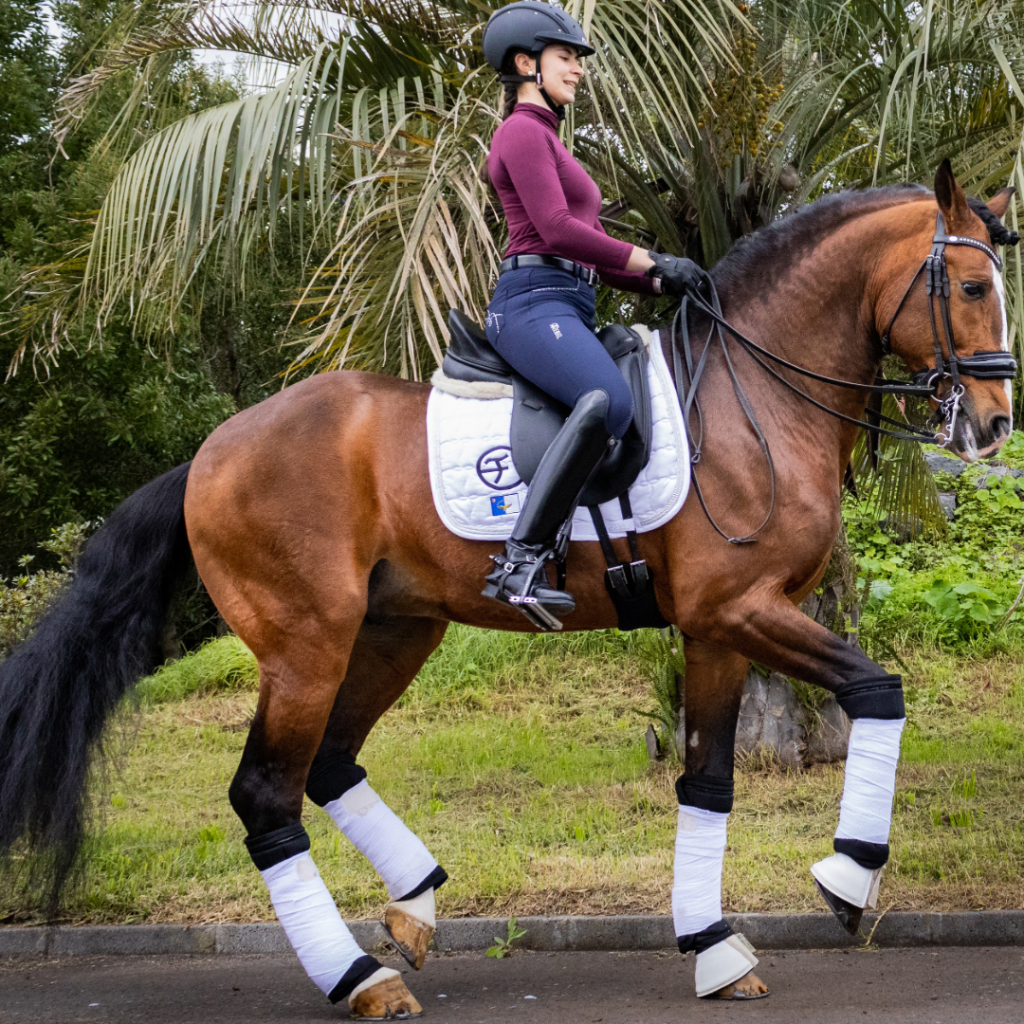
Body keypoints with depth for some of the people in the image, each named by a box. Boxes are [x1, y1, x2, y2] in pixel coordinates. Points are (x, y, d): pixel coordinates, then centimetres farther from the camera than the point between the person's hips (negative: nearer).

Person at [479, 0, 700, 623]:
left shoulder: (548, 141, 29)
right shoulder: (523, 132, -3)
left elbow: (590, 249, 26)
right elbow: (557, 231, -15)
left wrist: (659, 282, 13)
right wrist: (651, 261, -10)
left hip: (570, 311, 11)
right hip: (534, 302, -11)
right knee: (610, 402, -36)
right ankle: (521, 561, -37)